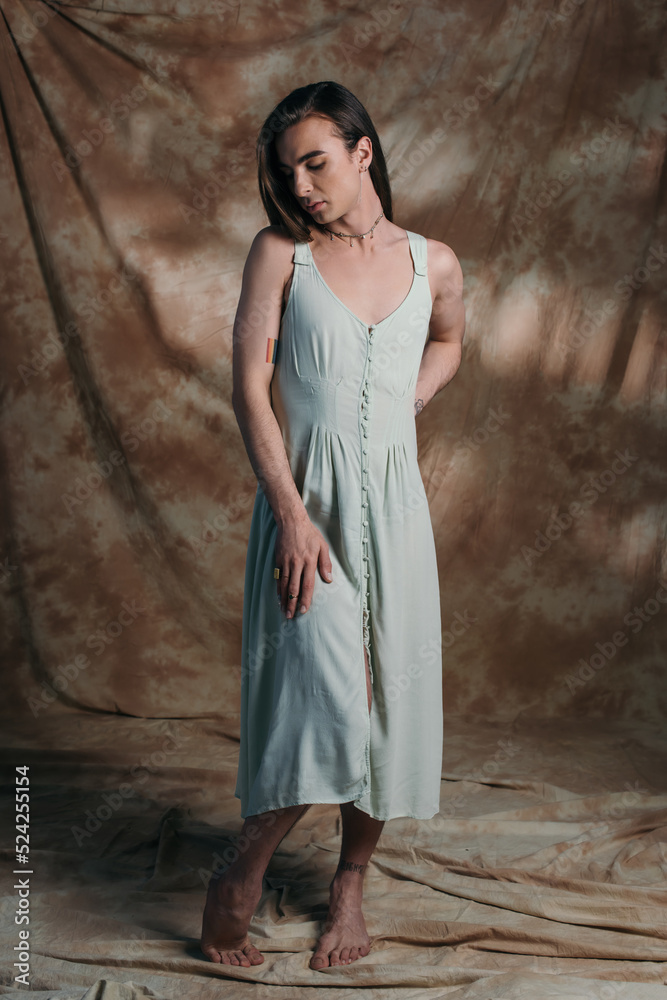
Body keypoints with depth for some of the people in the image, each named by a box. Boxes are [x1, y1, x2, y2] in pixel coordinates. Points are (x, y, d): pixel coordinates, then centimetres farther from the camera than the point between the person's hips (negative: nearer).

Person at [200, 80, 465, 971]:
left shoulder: (434, 263, 5)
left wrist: (395, 414, 10)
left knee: (390, 693, 7)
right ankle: (242, 881, 8)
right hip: (306, 500, -3)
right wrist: (292, 512, -16)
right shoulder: (280, 253, -2)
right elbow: (250, 384, -8)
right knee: (326, 695, -13)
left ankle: (351, 881, 26)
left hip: (393, 502, 3)